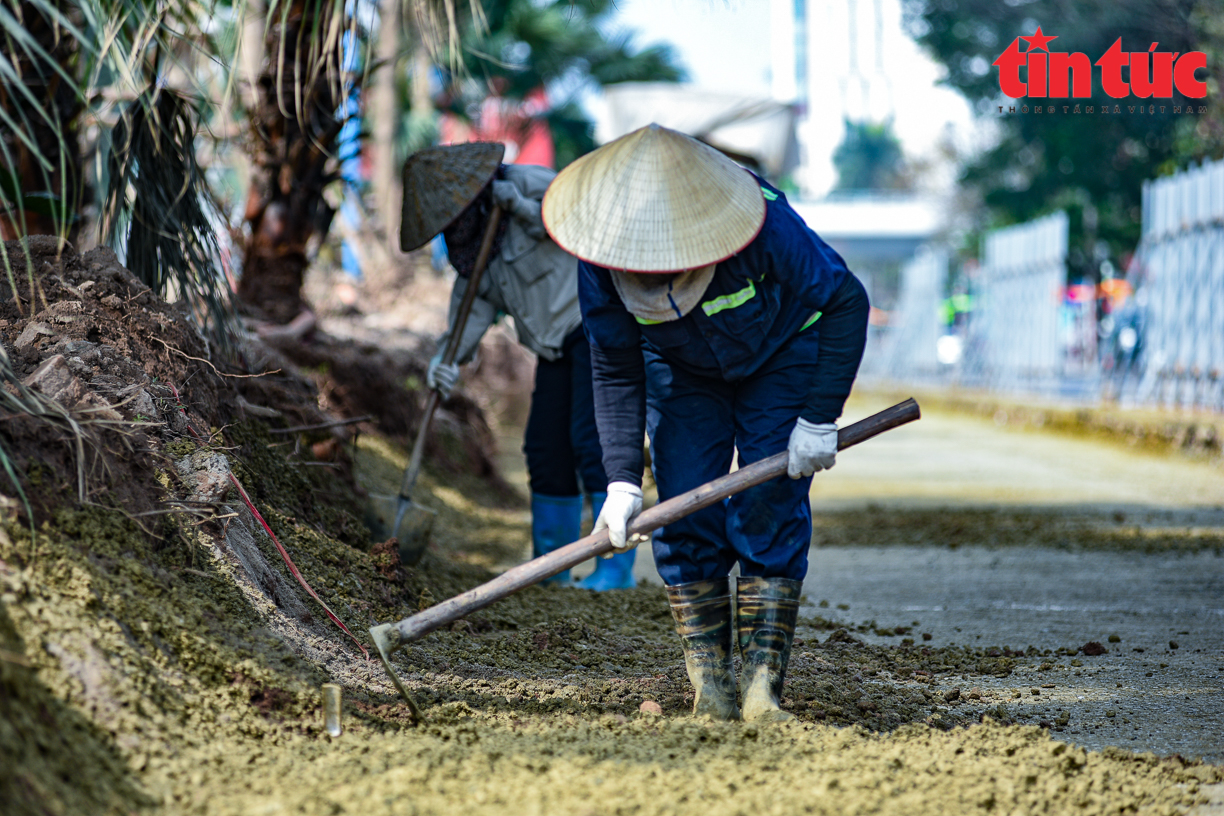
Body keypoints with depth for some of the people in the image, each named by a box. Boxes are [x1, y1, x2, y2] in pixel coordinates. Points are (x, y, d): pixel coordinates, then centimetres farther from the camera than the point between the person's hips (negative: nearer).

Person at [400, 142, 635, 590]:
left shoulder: (527, 184, -14)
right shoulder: (472, 240, 9)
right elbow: (474, 305, 4)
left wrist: (518, 206, -23)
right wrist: (447, 358, -13)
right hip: (557, 343, 8)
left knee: (591, 438, -15)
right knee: (545, 448, 8)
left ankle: (617, 566, -13)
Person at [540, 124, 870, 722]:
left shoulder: (767, 226, -39)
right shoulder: (601, 262, -29)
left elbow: (846, 303, -25)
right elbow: (615, 373, -17)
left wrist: (819, 419, -25)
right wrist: (622, 481, -25)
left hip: (783, 360, -3)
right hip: (683, 373, 3)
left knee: (769, 512, -14)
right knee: (684, 517, -8)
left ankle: (762, 686, -13)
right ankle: (709, 684, 0)